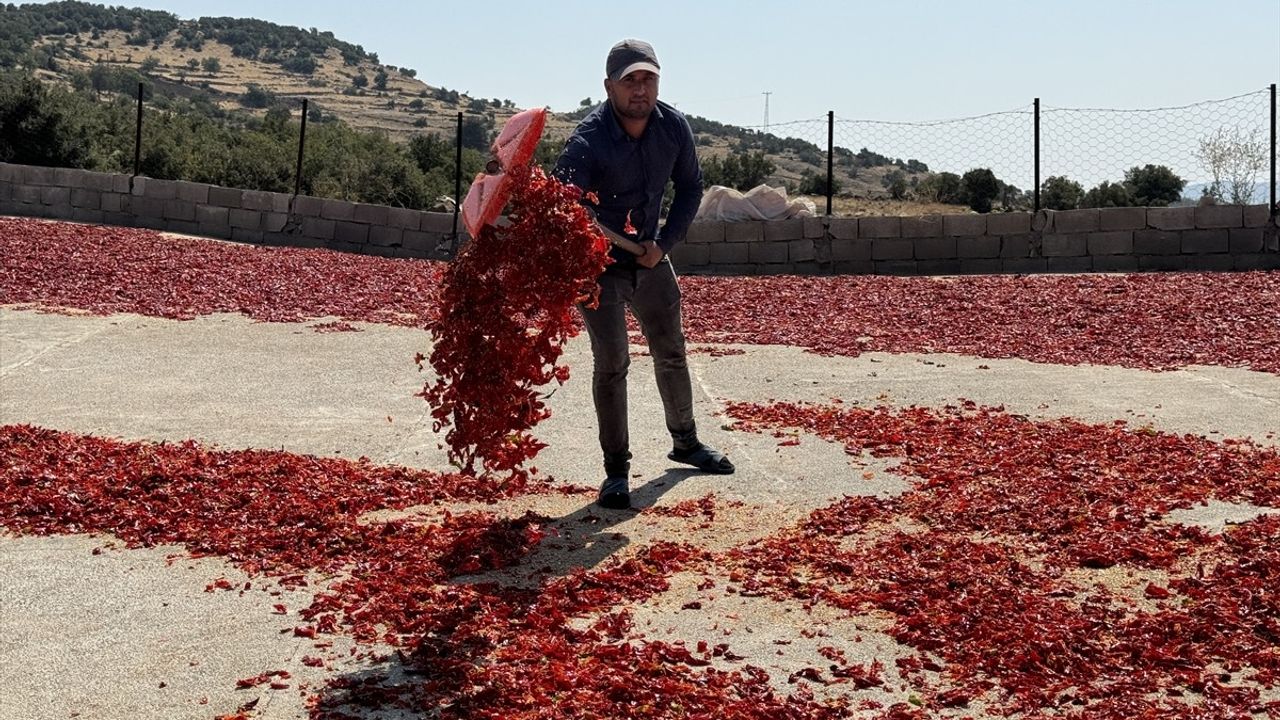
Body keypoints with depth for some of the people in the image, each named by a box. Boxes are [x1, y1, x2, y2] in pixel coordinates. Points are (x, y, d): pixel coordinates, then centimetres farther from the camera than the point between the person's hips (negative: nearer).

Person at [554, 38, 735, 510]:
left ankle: (685, 443, 37)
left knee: (672, 353, 16)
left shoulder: (674, 127, -10)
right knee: (611, 364, -9)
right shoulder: (588, 141, -27)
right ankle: (616, 471, 5)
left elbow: (690, 187, 3)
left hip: (650, 257, 6)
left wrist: (665, 243, -8)